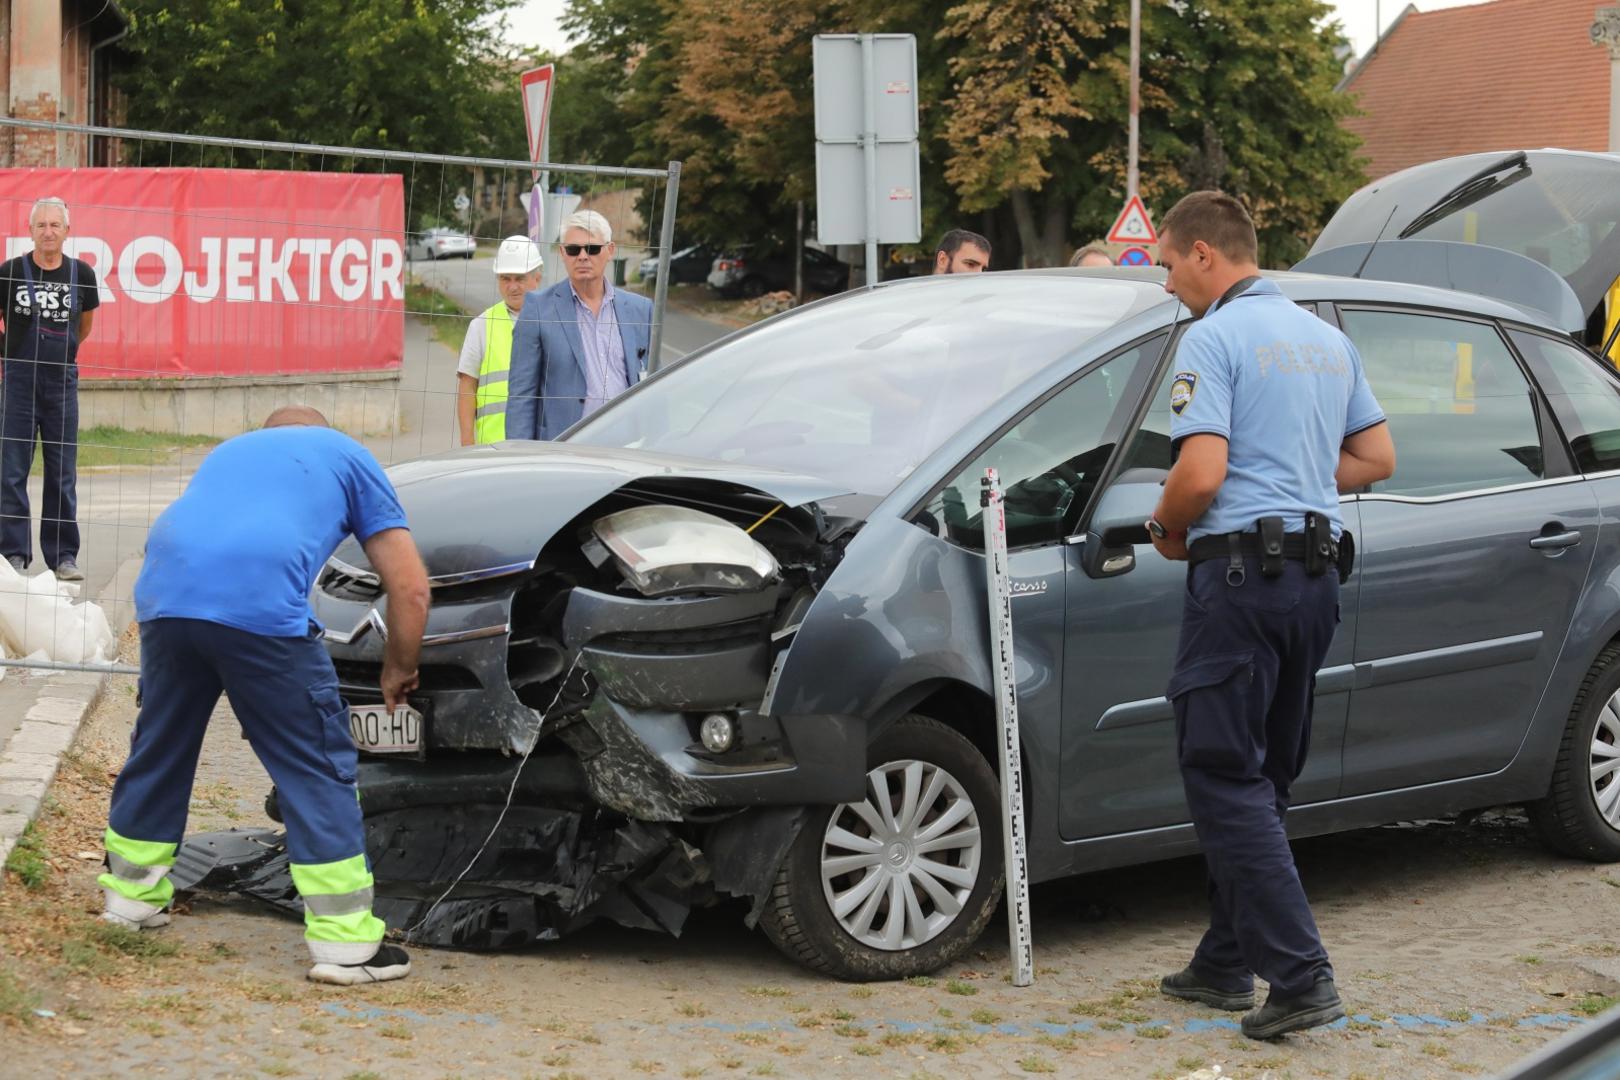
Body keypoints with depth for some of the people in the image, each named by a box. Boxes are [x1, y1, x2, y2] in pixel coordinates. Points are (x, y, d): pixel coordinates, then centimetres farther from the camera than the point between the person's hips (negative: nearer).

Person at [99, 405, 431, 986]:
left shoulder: (231, 449, 38)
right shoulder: (349, 457, 25)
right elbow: (410, 589, 17)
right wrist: (399, 670, 32)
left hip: (164, 594, 5)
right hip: (261, 606, -5)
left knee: (158, 748, 24)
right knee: (319, 770, 4)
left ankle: (130, 896, 37)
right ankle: (346, 943, 4)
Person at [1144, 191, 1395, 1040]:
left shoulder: (1214, 340, -10)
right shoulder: (1326, 339, 16)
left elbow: (1203, 470, -19)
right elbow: (1377, 457, 20)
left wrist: (1166, 529, -1)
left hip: (1240, 569, -8)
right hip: (1317, 574, 8)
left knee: (1226, 779, -6)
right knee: (1259, 780, 15)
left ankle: (1299, 975, -14)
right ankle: (1227, 963, 21)